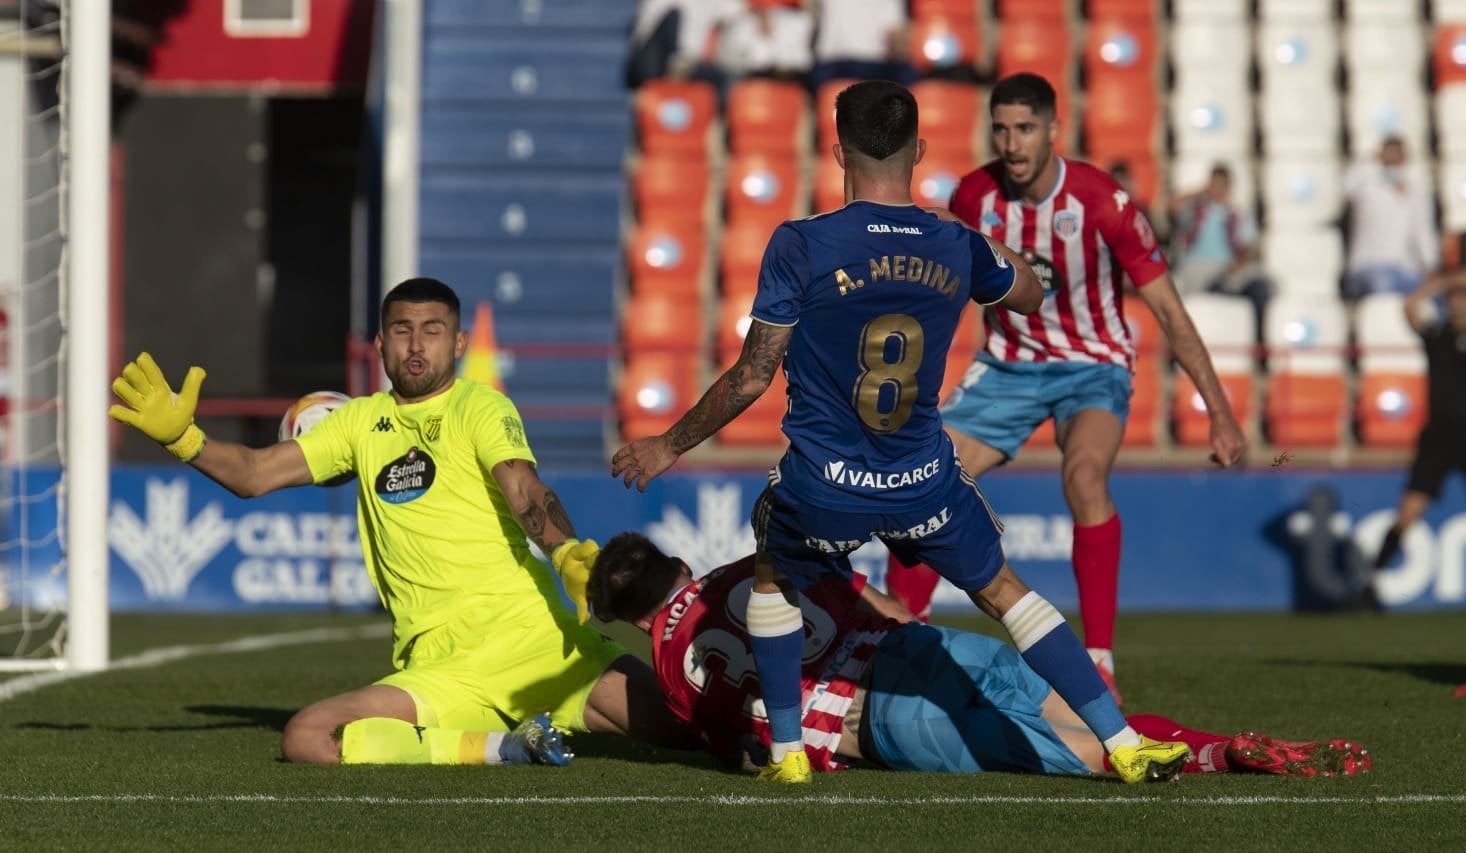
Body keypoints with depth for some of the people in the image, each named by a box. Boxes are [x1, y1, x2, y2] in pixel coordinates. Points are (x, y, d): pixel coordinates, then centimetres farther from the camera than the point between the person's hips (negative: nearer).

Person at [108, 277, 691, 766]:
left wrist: (569, 554, -31)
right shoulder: (363, 421, 20)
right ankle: (503, 745, -19)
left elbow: (525, 491, -11)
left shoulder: (478, 408, 7)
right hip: (435, 669, 4)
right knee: (305, 740, -25)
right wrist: (180, 437, -3)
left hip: (524, 628, -4)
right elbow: (254, 474, 15)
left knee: (671, 719, -24)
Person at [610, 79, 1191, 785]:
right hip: (925, 483, 2)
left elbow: (751, 378, -9)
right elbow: (1028, 294, 20)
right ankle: (1123, 744, 15)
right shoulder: (956, 247, -3)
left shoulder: (800, 245, -14)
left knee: (773, 575, 29)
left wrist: (670, 445, 5)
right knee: (1004, 592, 20)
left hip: (823, 489, -2)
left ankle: (787, 753, 29)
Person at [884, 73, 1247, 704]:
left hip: (1092, 366, -4)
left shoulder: (1103, 203, -21)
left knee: (1084, 473, -34)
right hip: (1008, 364, 4)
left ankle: (1099, 660, -31)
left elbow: (1169, 312, -16)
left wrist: (1220, 413, -19)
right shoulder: (974, 198, -10)